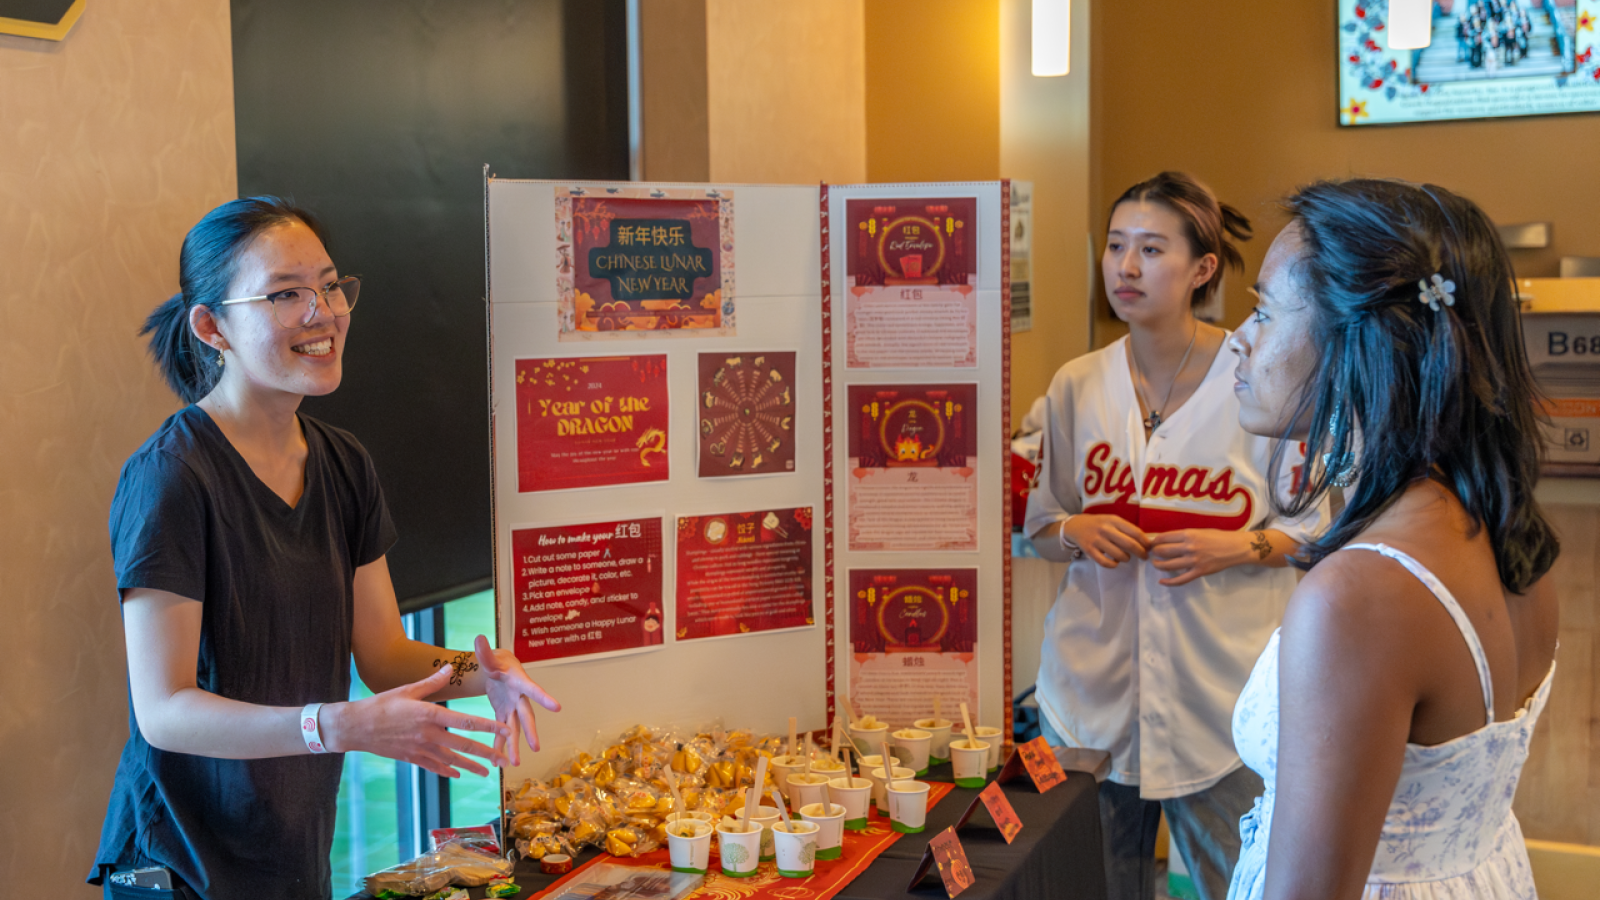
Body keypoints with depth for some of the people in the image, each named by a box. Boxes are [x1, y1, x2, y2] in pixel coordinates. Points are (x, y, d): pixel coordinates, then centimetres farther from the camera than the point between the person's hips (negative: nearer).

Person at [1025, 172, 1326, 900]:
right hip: (1096, 686, 3)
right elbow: (1039, 524, 13)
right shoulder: (1076, 386, 3)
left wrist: (1239, 548, -16)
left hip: (1222, 690, -3)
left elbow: (1317, 524, 1)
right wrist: (1077, 531, -8)